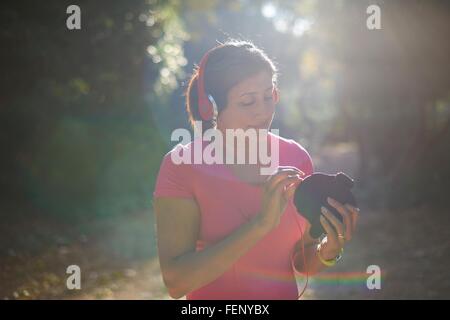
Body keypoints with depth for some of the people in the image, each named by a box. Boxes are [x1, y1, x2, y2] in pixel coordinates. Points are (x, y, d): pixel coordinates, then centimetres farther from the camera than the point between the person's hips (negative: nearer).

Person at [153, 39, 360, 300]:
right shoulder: (182, 166, -17)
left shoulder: (295, 159, -6)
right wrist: (261, 224, -30)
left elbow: (301, 262, 2)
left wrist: (328, 251, -20)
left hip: (285, 293, 3)